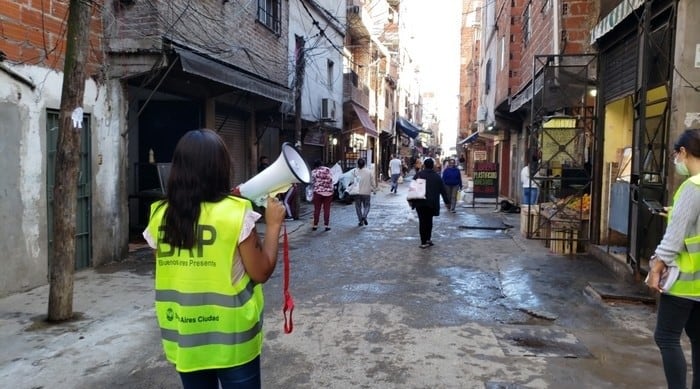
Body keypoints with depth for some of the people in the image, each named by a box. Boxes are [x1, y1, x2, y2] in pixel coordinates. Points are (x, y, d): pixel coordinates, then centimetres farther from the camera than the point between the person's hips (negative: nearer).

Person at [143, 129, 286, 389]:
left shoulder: (160, 217, -4)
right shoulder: (236, 214, -17)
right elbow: (261, 273, -11)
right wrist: (273, 225, 0)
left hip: (184, 338, 4)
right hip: (232, 338, -4)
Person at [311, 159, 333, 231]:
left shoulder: (314, 171, 0)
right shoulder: (328, 170, 5)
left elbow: (312, 183, 5)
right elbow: (331, 181, 3)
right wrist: (331, 190, 13)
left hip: (318, 192, -1)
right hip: (328, 192, 1)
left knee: (317, 209, 7)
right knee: (327, 209, 4)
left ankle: (315, 225, 12)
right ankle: (327, 225, 5)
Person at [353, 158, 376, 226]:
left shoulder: (355, 171, -6)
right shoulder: (369, 171, -3)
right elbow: (372, 182, 1)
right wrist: (374, 189, 14)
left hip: (357, 192, 0)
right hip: (366, 192, 0)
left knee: (358, 206, 11)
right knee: (366, 206, 12)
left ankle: (360, 221, 10)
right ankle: (364, 216, -13)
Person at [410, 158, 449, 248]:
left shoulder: (418, 175, 3)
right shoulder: (437, 176, 4)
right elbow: (443, 191, 7)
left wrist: (411, 200, 11)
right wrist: (447, 202, 16)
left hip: (419, 202, 0)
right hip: (431, 203, 0)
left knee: (422, 221, 2)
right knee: (429, 220, 15)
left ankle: (424, 242, 1)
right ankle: (428, 239, 14)